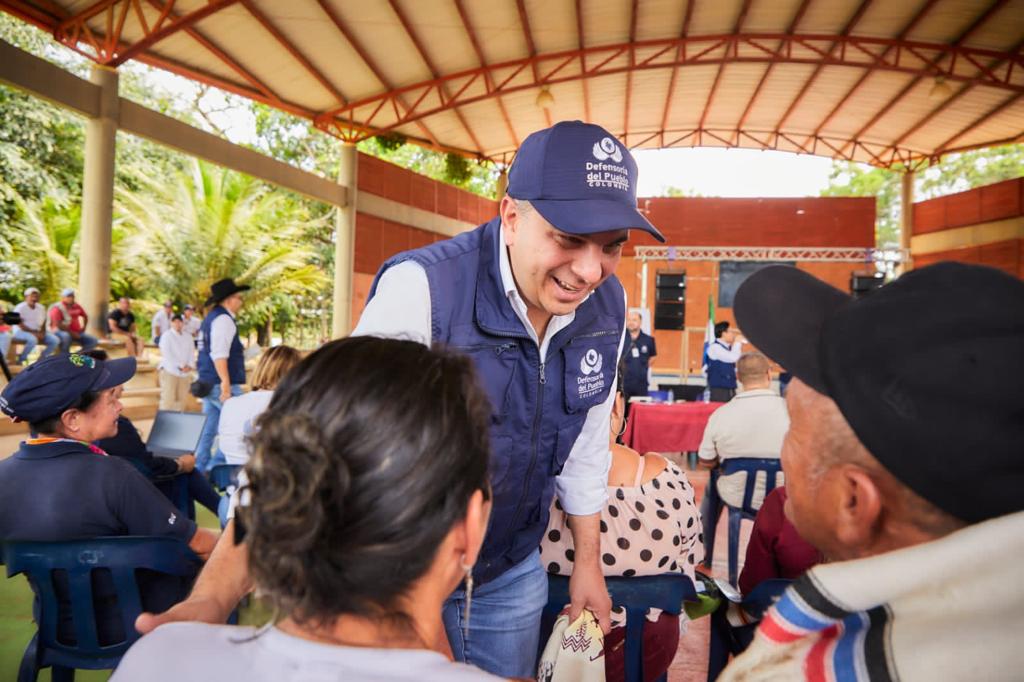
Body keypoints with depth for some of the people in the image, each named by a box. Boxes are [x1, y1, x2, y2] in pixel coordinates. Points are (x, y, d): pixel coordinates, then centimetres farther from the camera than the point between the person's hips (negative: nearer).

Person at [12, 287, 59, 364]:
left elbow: (43, 324, 11)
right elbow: (20, 325, -14)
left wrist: (42, 333, -9)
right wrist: (33, 333, -21)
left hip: (36, 332, 6)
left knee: (55, 340, -15)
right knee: (33, 339, -39)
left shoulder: (41, 308, 10)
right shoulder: (20, 308, -7)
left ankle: (40, 359, -1)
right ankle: (21, 359, -18)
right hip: (20, 332, -6)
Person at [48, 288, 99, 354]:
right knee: (66, 336, -41)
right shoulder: (57, 308, -11)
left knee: (93, 341, -10)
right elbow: (57, 325, -20)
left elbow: (85, 316, 25)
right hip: (61, 332, -6)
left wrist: (83, 328, 12)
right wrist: (71, 333, -22)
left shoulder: (76, 306, 7)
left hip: (77, 333, 6)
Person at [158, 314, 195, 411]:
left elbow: (192, 353, 9)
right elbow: (167, 354, -9)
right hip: (170, 371, -5)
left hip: (185, 373, 5)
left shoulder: (188, 337, 15)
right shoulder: (166, 336, 0)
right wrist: (180, 366, -13)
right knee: (168, 399, -10)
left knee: (181, 399, 4)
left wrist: (190, 366, -8)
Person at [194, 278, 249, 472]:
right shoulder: (223, 319, -12)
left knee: (209, 430, 12)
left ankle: (200, 470, 15)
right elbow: (219, 354, -22)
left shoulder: (210, 318, 19)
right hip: (222, 385, -10)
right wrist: (226, 383, -26)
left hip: (207, 384, 10)